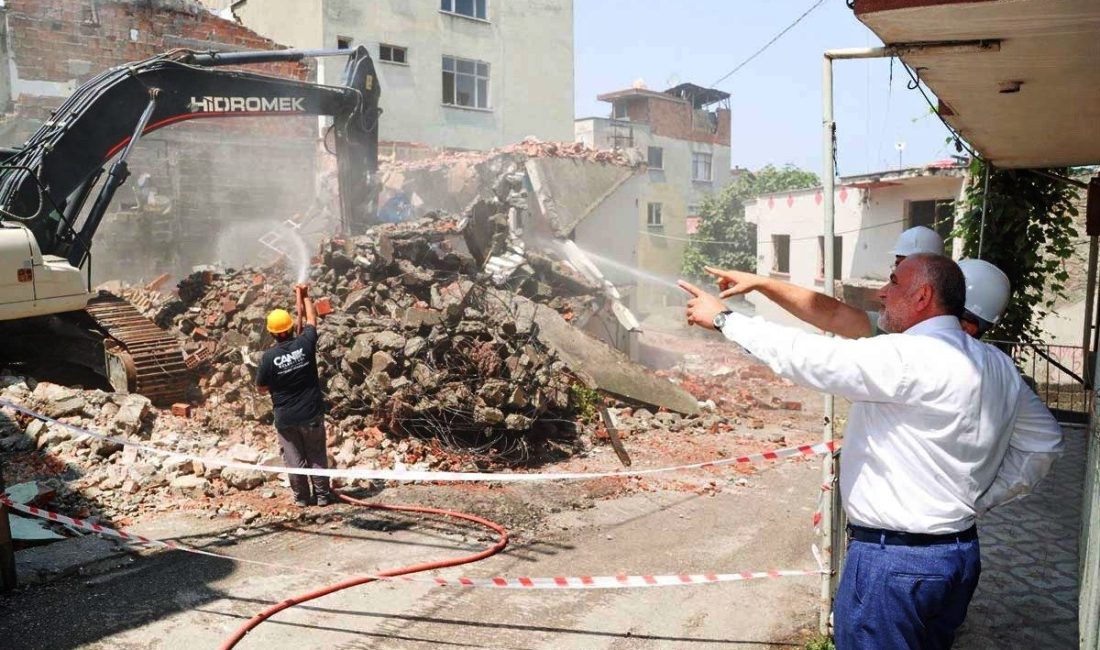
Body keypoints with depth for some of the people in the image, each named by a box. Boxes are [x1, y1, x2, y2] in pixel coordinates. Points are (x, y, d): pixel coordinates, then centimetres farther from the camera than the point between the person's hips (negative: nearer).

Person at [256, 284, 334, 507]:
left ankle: (301, 497, 22)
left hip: (285, 418, -1)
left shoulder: (269, 357, -15)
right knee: (317, 456, 14)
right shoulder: (305, 344, -13)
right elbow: (312, 319, 7)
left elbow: (262, 388, -3)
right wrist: (304, 296, 19)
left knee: (294, 458, 13)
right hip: (311, 413, 1)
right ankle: (322, 495, 20)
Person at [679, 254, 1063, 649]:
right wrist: (981, 495, 8)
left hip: (895, 561, -9)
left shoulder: (908, 358, -21)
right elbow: (1046, 441, 14)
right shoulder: (998, 365, 6)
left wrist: (723, 318, -13)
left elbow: (807, 357, -23)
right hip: (963, 554, 9)